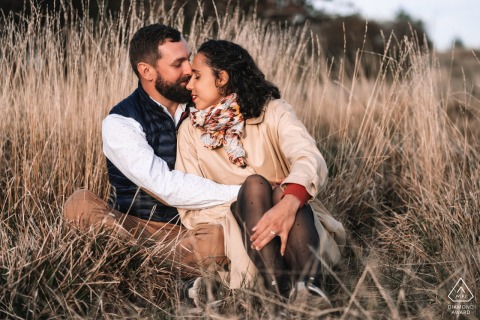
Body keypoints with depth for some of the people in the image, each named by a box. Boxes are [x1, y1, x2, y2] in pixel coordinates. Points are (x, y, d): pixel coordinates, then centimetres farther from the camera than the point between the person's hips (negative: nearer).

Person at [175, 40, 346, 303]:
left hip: (292, 220, 0)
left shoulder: (272, 112, -3)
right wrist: (245, 201, -22)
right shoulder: (191, 130, 3)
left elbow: (311, 160, -23)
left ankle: (309, 287, -52)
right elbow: (189, 208, -5)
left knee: (286, 193, -32)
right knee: (254, 184, -29)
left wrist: (289, 203, -45)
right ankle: (280, 292, -46)